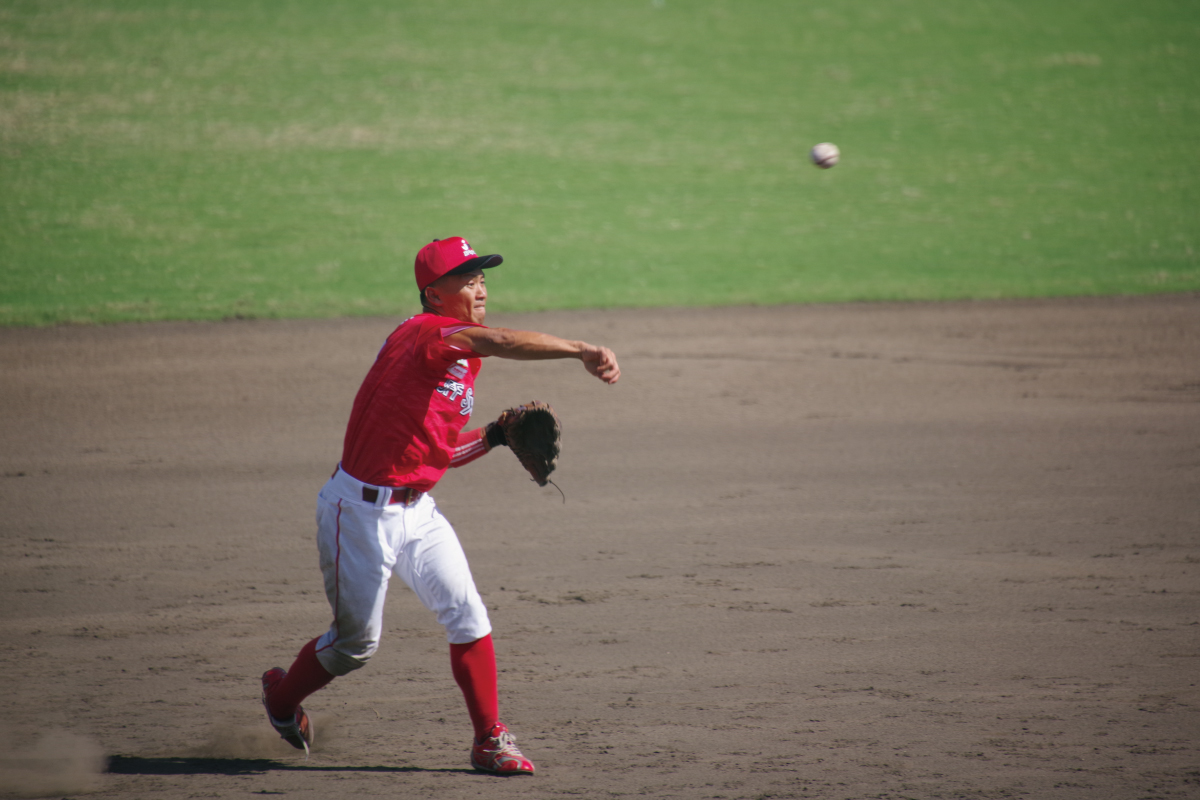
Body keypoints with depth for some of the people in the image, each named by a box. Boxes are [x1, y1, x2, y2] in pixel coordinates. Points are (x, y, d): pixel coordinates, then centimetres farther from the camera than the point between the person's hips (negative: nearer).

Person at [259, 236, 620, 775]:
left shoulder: (464, 360, 11)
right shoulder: (426, 333, -19)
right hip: (362, 511, -8)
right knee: (357, 641, 6)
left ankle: (489, 741, 4)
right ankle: (282, 694, 34)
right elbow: (501, 342, -38)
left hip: (417, 510, 8)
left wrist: (494, 436, 0)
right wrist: (581, 350, -46)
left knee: (467, 617, -3)